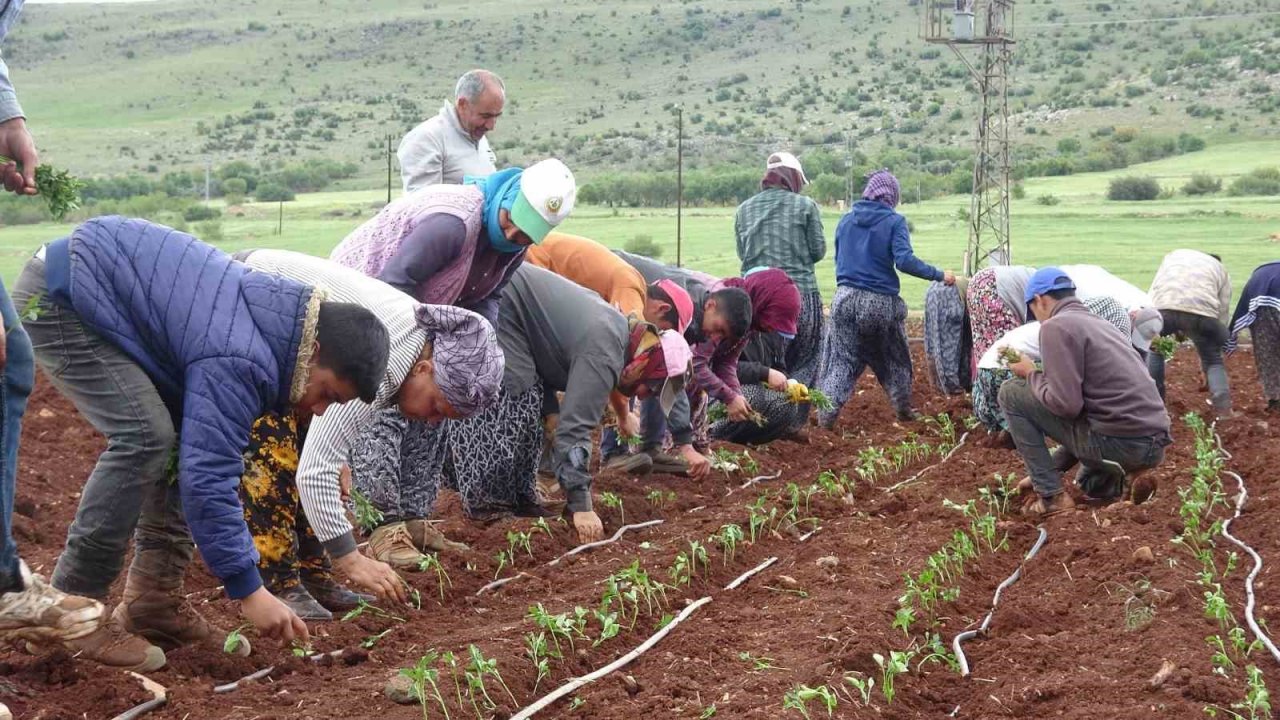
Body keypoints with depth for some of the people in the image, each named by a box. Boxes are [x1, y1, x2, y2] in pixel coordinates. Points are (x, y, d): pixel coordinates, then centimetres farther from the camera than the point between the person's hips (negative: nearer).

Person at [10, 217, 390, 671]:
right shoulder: (240, 362, -30)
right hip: (57, 298, -10)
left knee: (187, 437, 4)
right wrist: (248, 591, -26)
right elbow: (208, 477, -31)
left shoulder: (282, 313, 0)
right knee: (145, 438, -21)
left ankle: (153, 597, 7)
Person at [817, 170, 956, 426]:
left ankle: (827, 414, -7)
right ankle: (903, 410, 27)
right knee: (894, 358, 17)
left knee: (841, 359, 5)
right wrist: (939, 275, -9)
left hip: (845, 298, 3)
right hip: (881, 301, -3)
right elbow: (904, 260, -16)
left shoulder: (846, 220, 9)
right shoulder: (894, 221, -5)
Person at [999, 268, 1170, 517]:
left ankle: (1051, 496, 3)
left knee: (1011, 393, 5)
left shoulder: (1056, 326, -6)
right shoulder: (1100, 323, 22)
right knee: (1089, 484, 41)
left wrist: (1031, 374, 4)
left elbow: (1066, 403, -15)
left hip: (1117, 442, -9)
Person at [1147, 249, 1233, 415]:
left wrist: (1174, 329, 26)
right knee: (1213, 360, 20)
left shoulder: (1173, 255, 38)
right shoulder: (1220, 269, 32)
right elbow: (1223, 314, 26)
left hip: (1163, 307, 1)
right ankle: (1224, 412, 10)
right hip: (1202, 310, -1)